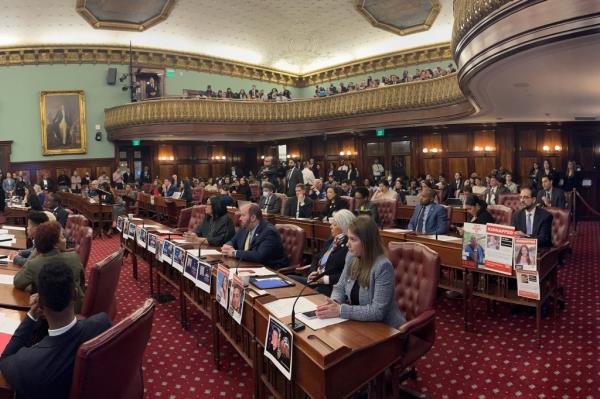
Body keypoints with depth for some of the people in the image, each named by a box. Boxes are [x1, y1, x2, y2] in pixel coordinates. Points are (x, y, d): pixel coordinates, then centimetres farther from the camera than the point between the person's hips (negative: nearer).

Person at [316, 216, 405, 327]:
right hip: (359, 323, 6)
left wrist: (341, 310, -27)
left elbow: (378, 311, -25)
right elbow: (340, 288, 8)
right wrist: (333, 302, -13)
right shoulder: (351, 257, -1)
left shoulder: (383, 266, -23)